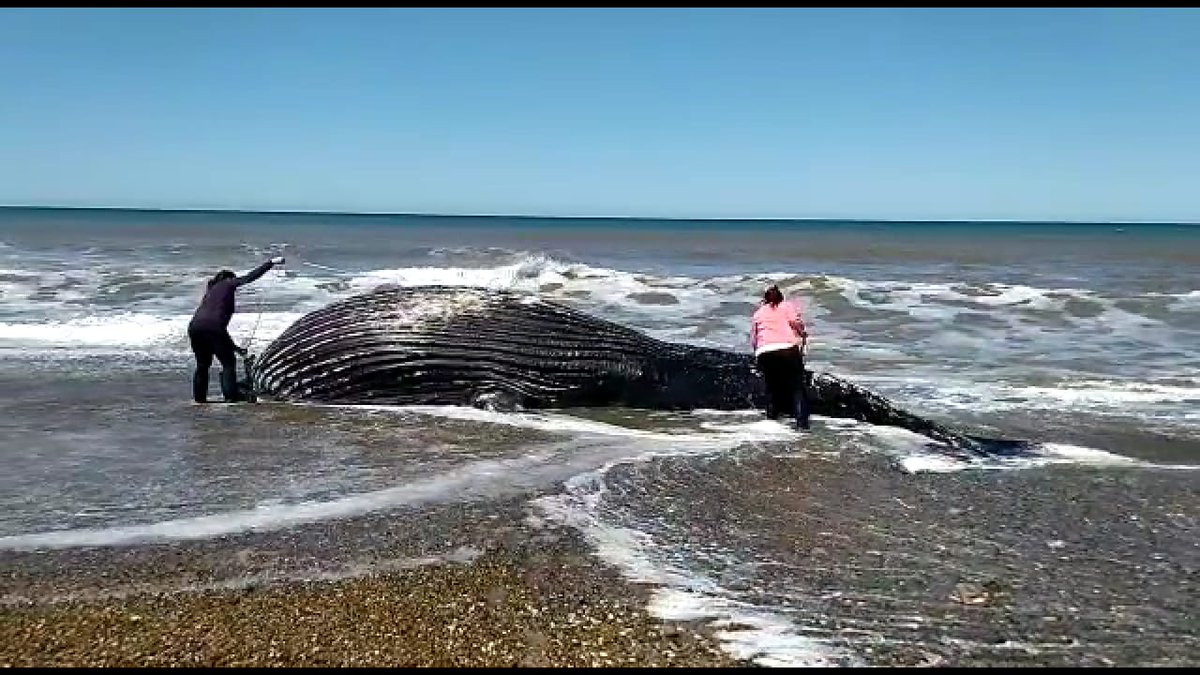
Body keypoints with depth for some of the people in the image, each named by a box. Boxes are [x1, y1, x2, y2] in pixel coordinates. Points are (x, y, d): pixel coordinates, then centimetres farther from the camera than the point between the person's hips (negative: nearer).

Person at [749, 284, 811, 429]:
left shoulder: (758, 313, 27)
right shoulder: (787, 306, 20)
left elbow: (753, 339, 22)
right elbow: (795, 321, -1)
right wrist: (803, 333, 15)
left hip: (764, 353, 2)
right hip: (788, 348, -2)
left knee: (772, 385, 24)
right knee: (797, 386, 7)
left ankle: (772, 414, 23)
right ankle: (801, 419, -5)